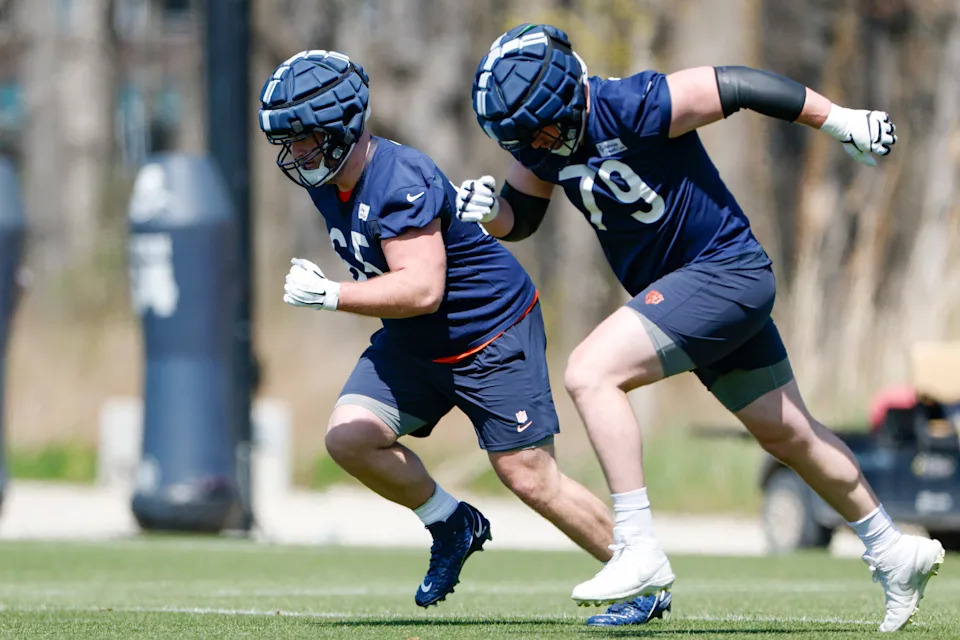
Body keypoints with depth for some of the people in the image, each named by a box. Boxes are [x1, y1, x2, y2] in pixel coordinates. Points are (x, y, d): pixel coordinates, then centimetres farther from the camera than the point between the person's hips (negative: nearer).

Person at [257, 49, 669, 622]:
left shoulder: (400, 180, -29)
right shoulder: (323, 178, -3)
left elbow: (422, 289, -37)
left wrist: (330, 296, -40)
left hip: (493, 331, -8)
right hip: (412, 342, 8)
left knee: (530, 477, -7)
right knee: (349, 438, -10)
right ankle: (453, 527, 11)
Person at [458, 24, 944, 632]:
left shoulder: (633, 108, -25)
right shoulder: (542, 142, -1)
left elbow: (738, 85, -19)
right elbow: (520, 217, 14)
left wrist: (842, 121, -12)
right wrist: (489, 208, -10)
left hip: (725, 273, -9)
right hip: (681, 287, 9)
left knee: (590, 373, -21)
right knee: (789, 434, 19)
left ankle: (640, 551, -21)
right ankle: (893, 552, 34)